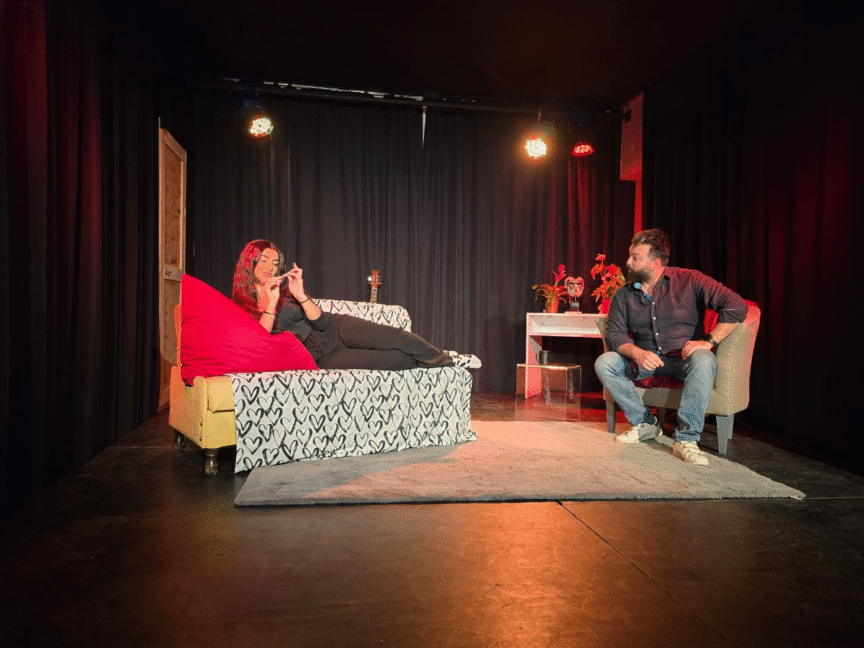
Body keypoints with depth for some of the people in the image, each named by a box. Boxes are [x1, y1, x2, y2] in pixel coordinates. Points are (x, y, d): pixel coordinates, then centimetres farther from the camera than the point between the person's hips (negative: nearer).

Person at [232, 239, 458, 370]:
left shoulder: (285, 287, 8)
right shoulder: (242, 307, 3)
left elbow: (322, 322, -2)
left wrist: (301, 296, -19)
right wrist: (270, 304, -23)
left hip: (336, 330, 3)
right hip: (320, 358, -3)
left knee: (393, 337, -22)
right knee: (393, 359, -22)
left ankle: (445, 362, -4)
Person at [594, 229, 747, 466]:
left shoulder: (689, 281, -5)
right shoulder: (624, 295, 6)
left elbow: (736, 306, -12)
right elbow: (615, 334, -1)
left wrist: (709, 341, -22)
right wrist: (637, 353, -22)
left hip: (683, 357, -3)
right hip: (645, 359, 3)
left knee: (703, 361, -37)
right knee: (604, 363, -20)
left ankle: (686, 439, -33)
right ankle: (645, 422, -6)